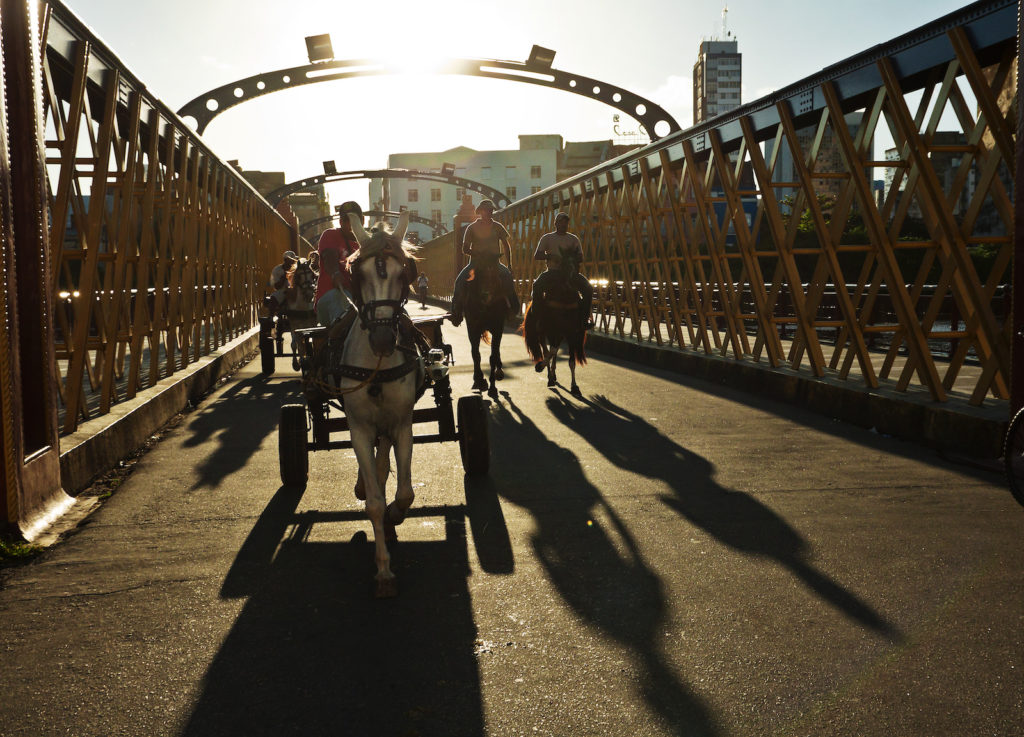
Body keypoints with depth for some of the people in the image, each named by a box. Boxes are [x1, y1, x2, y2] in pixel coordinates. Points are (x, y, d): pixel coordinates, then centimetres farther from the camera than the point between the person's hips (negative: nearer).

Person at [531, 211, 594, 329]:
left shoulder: (573, 239, 13)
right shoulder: (547, 238, 10)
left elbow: (580, 258, 10)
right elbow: (536, 256, 3)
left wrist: (571, 255, -13)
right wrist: (550, 256, -15)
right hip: (553, 271, -1)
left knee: (588, 289, -23)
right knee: (537, 285, -32)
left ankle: (584, 317, -14)